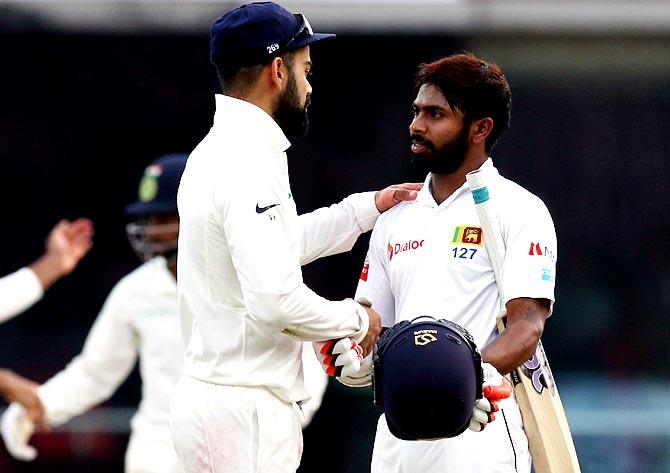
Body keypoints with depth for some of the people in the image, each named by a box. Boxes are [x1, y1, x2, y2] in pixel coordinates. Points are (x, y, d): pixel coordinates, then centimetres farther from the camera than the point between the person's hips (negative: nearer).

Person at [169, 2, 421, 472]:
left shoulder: (218, 152, 14)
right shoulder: (250, 165, -18)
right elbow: (276, 300, -26)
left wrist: (367, 207, 32)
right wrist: (356, 319, -10)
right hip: (245, 414, -10)